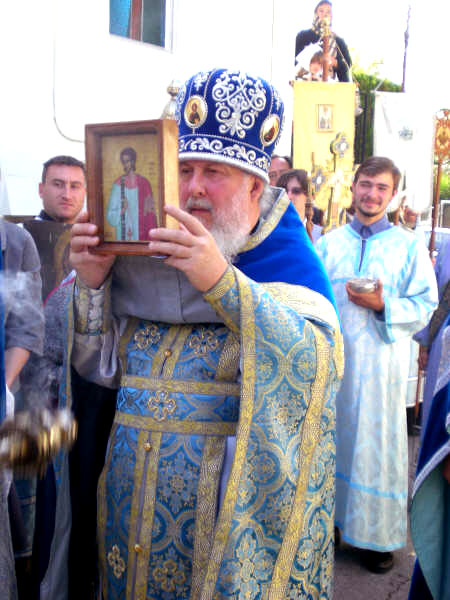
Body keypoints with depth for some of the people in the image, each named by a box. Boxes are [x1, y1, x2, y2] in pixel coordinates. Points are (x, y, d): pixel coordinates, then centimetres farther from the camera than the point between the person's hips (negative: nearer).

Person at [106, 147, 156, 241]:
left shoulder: (144, 183, 1)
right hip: (123, 232, 0)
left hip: (142, 233, 0)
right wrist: (122, 209, -20)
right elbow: (111, 214, 0)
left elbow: (150, 212, 2)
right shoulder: (118, 184, 1)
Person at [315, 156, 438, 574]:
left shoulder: (408, 245, 2)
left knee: (375, 442, 3)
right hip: (330, 359, 2)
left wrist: (383, 305, -18)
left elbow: (425, 306, -1)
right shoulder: (328, 243, 9)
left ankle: (376, 534, 19)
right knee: (331, 439, 12)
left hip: (379, 362, -2)